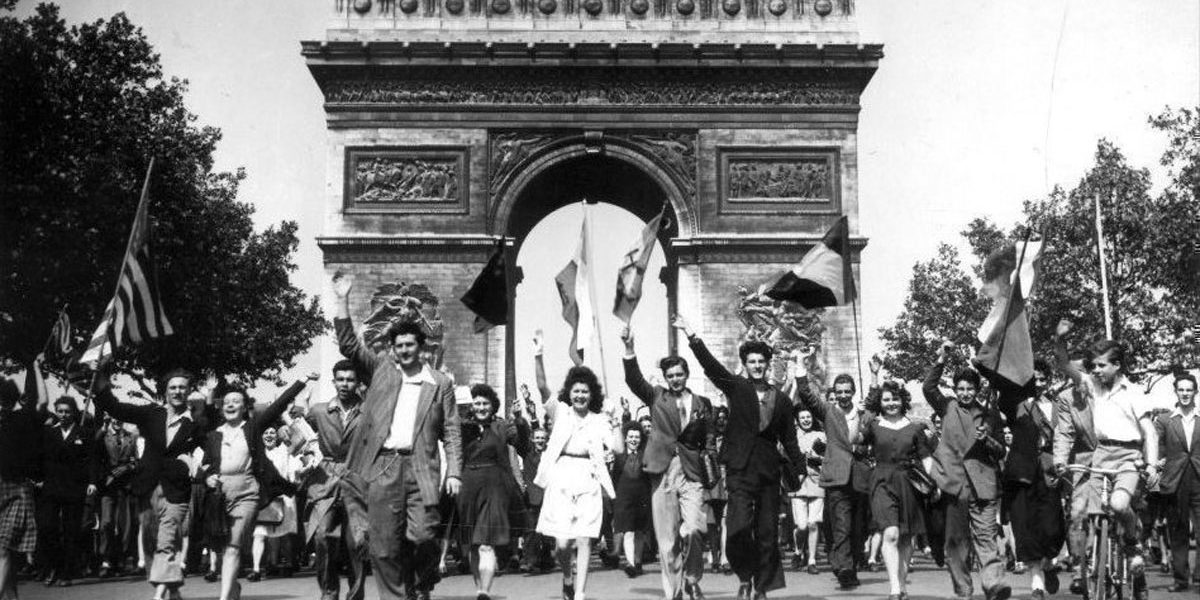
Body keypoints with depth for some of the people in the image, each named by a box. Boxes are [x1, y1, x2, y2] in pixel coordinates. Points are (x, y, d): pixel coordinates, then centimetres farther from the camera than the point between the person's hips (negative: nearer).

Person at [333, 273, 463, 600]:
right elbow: (349, 345, 3)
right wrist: (343, 301, -5)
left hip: (421, 467, -1)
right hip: (382, 466, 1)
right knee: (383, 544, 0)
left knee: (422, 536, -9)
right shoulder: (380, 367, 14)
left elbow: (451, 432, 9)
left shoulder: (440, 383, 11)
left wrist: (454, 472, 0)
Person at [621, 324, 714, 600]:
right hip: (662, 473, 1)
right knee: (667, 540, 2)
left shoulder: (702, 404, 11)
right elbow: (634, 379, -6)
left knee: (693, 530, -17)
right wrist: (629, 348, -20)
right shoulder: (656, 397, 9)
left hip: (692, 474, 0)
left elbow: (707, 442, 15)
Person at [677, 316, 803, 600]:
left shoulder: (781, 400, 11)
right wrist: (692, 337, -23)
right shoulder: (736, 388, 4)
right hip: (740, 469, -3)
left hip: (769, 471, 3)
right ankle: (745, 576, 8)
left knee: (767, 533, 5)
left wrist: (799, 471, 10)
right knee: (739, 526, -15)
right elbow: (711, 366, -10)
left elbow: (789, 440, 16)